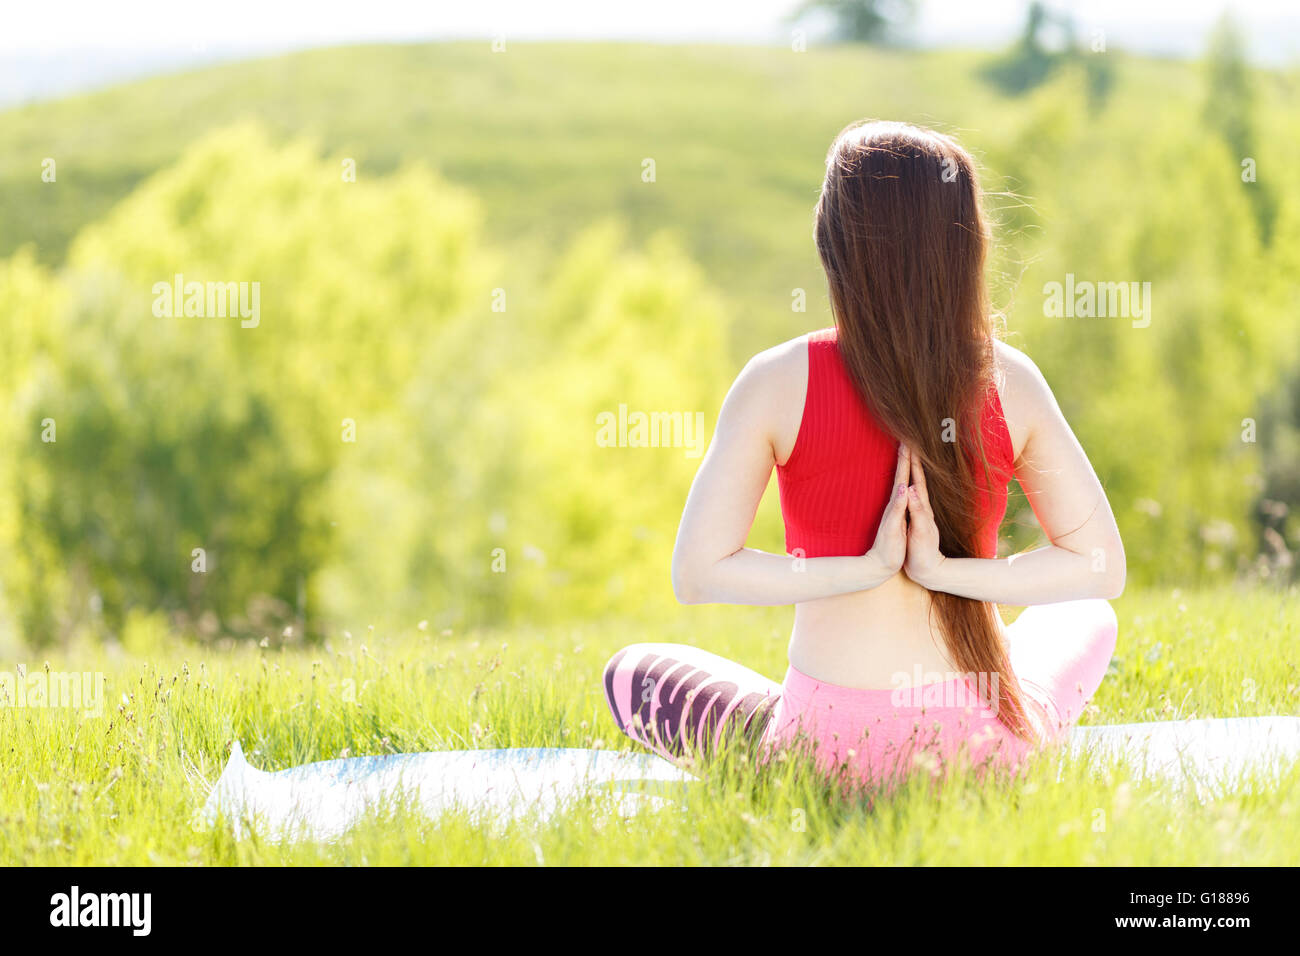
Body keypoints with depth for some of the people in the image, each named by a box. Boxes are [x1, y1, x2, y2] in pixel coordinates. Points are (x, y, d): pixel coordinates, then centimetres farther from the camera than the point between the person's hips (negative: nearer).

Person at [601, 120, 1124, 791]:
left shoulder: (777, 383, -11)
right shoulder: (1010, 382, -6)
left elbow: (696, 573, -12)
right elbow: (1101, 567, -5)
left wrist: (867, 567, -13)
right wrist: (942, 569, -12)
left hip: (829, 752, -1)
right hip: (987, 748, 2)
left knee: (632, 671, 29)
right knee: (1085, 620, 37)